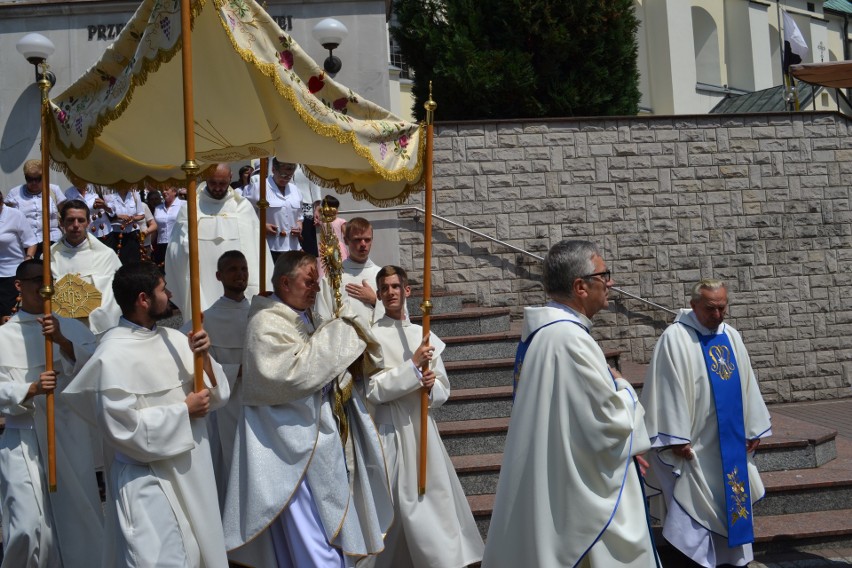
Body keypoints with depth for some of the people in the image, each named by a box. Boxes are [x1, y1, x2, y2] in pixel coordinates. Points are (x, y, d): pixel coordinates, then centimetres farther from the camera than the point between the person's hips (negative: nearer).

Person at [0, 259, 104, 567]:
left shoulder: (72, 328, 8)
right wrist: (31, 389, -21)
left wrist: (62, 341, -23)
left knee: (78, 518, 7)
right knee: (31, 528, -11)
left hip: (71, 436, 2)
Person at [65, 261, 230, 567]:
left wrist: (204, 358, -14)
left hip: (192, 472, 7)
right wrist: (184, 411, -16)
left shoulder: (174, 338, 3)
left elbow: (217, 395, 3)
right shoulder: (113, 355, -18)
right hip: (148, 481, -7)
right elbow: (125, 428, -21)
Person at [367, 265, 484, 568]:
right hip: (390, 429, -4)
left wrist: (432, 385, -12)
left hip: (422, 426, 5)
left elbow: (444, 391, 10)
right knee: (393, 506, -1)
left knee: (434, 499, 7)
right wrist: (413, 365, -19)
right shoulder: (371, 336, -5)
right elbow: (373, 390, -14)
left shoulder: (424, 335, 9)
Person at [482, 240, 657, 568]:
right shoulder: (569, 339, -24)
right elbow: (611, 422, -22)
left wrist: (625, 446, 14)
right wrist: (622, 387, -2)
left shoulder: (543, 331, 8)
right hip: (579, 495, -10)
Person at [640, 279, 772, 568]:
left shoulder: (731, 336, 7)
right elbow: (667, 390, -15)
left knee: (733, 502, 14)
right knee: (695, 510, -1)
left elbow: (746, 384, 11)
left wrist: (753, 429, 9)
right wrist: (676, 438, -18)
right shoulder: (675, 338, -13)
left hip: (731, 441, 6)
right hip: (695, 445, -6)